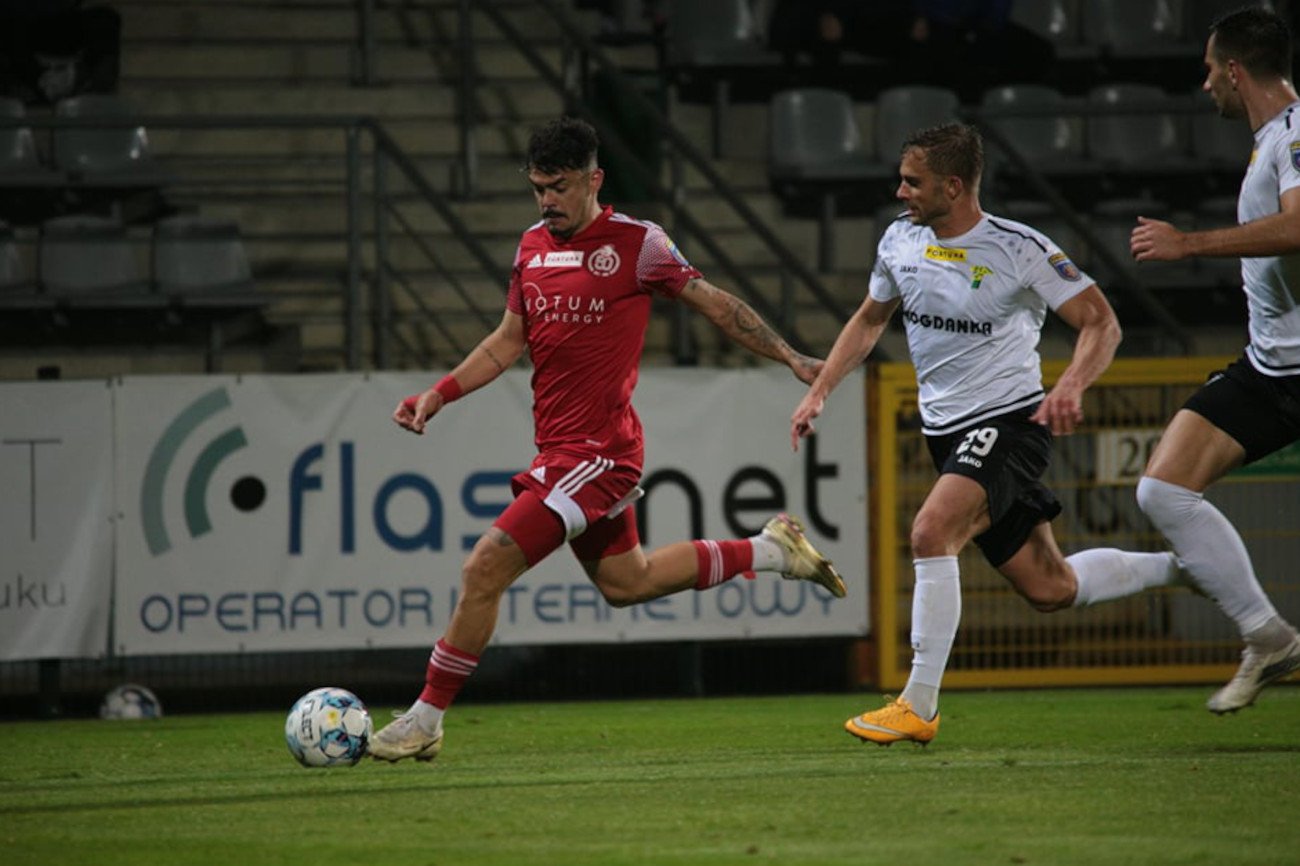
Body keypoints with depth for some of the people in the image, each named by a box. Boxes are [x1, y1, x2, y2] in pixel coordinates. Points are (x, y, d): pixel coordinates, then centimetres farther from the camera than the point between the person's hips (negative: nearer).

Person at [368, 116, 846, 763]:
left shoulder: (635, 243, -10)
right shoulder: (532, 247, 10)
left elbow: (714, 304, 0)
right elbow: (509, 340, 18)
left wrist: (791, 359, 1)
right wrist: (440, 393, 6)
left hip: (596, 453, -8)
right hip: (561, 449, 8)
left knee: (485, 568, -15)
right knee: (624, 583, 23)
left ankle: (426, 720, -7)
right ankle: (769, 550, 36)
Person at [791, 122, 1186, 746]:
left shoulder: (1020, 249, -15)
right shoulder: (900, 240, 3)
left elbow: (1101, 323, -12)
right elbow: (870, 318, 21)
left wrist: (1071, 386, -30)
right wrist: (819, 391, 12)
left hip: (1010, 421, -7)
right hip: (946, 431, 7)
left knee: (931, 531, -29)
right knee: (1050, 590, 10)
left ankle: (919, 706, -24)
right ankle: (1185, 567, 32)